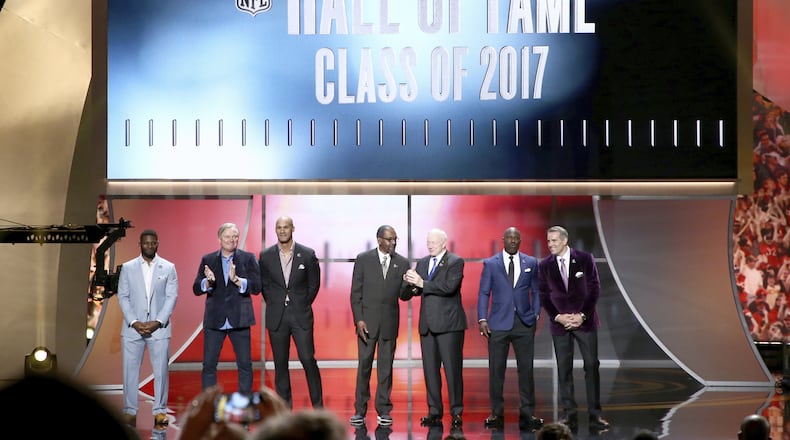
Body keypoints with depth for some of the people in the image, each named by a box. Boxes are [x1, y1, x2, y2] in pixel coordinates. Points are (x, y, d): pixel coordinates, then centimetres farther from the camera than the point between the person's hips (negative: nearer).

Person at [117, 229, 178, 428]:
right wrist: (134, 322, -9)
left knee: (161, 370, -2)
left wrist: (157, 322, -11)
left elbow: (171, 297, 0)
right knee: (130, 370, 0)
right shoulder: (128, 268, 7)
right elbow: (123, 297, 4)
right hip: (132, 327, 1)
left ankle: (160, 411, 6)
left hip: (158, 327, -1)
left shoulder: (168, 268, 6)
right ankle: (130, 411, 6)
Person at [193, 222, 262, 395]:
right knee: (209, 365, 0)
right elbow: (196, 289, 2)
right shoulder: (208, 260, 8)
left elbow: (256, 287, -6)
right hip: (214, 320, 1)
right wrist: (208, 282, -20)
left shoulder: (248, 259, 4)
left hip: (239, 320, -1)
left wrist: (236, 280, -22)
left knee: (245, 365, 2)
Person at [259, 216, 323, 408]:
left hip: (301, 315, -2)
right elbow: (263, 284, 13)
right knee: (280, 363, 4)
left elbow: (314, 284, 7)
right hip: (276, 318, 2)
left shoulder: (307, 255, -1)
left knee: (308, 360, -7)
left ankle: (318, 405, 2)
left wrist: (303, 305, 4)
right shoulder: (266, 256, 3)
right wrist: (274, 305, 7)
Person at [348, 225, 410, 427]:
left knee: (386, 366, 5)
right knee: (364, 365, 1)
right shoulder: (363, 259, 0)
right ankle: (360, 410, 6)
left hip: (390, 321, 1)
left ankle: (384, 410, 10)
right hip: (367, 320, -1)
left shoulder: (402, 263, 5)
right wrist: (358, 320, -9)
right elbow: (355, 292, -1)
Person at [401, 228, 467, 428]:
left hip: (449, 323, -6)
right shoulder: (422, 263, 14)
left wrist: (422, 284, -21)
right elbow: (405, 295, 11)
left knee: (452, 369, -6)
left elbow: (449, 287, -18)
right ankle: (434, 411, 11)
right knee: (430, 370, 6)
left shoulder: (455, 262, -2)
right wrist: (410, 284, -12)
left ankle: (456, 412, -2)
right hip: (428, 325, 6)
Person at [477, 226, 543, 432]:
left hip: (524, 322, 1)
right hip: (498, 323, -1)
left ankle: (527, 414, 4)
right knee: (496, 370, 0)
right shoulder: (490, 264, 5)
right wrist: (482, 319, -5)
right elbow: (484, 293, 4)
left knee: (526, 369, 0)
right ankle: (496, 414, 6)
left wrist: (536, 315, 1)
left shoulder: (531, 263, 9)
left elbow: (536, 291, 12)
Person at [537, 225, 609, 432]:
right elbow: (543, 296, 5)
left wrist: (582, 315, -9)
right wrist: (558, 317, -8)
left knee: (591, 366, -3)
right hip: (559, 322, 2)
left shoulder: (585, 259, -2)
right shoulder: (545, 265, 3)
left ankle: (595, 414, 0)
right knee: (564, 369, 1)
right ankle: (569, 414, 5)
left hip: (584, 321, -1)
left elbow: (594, 289, -2)